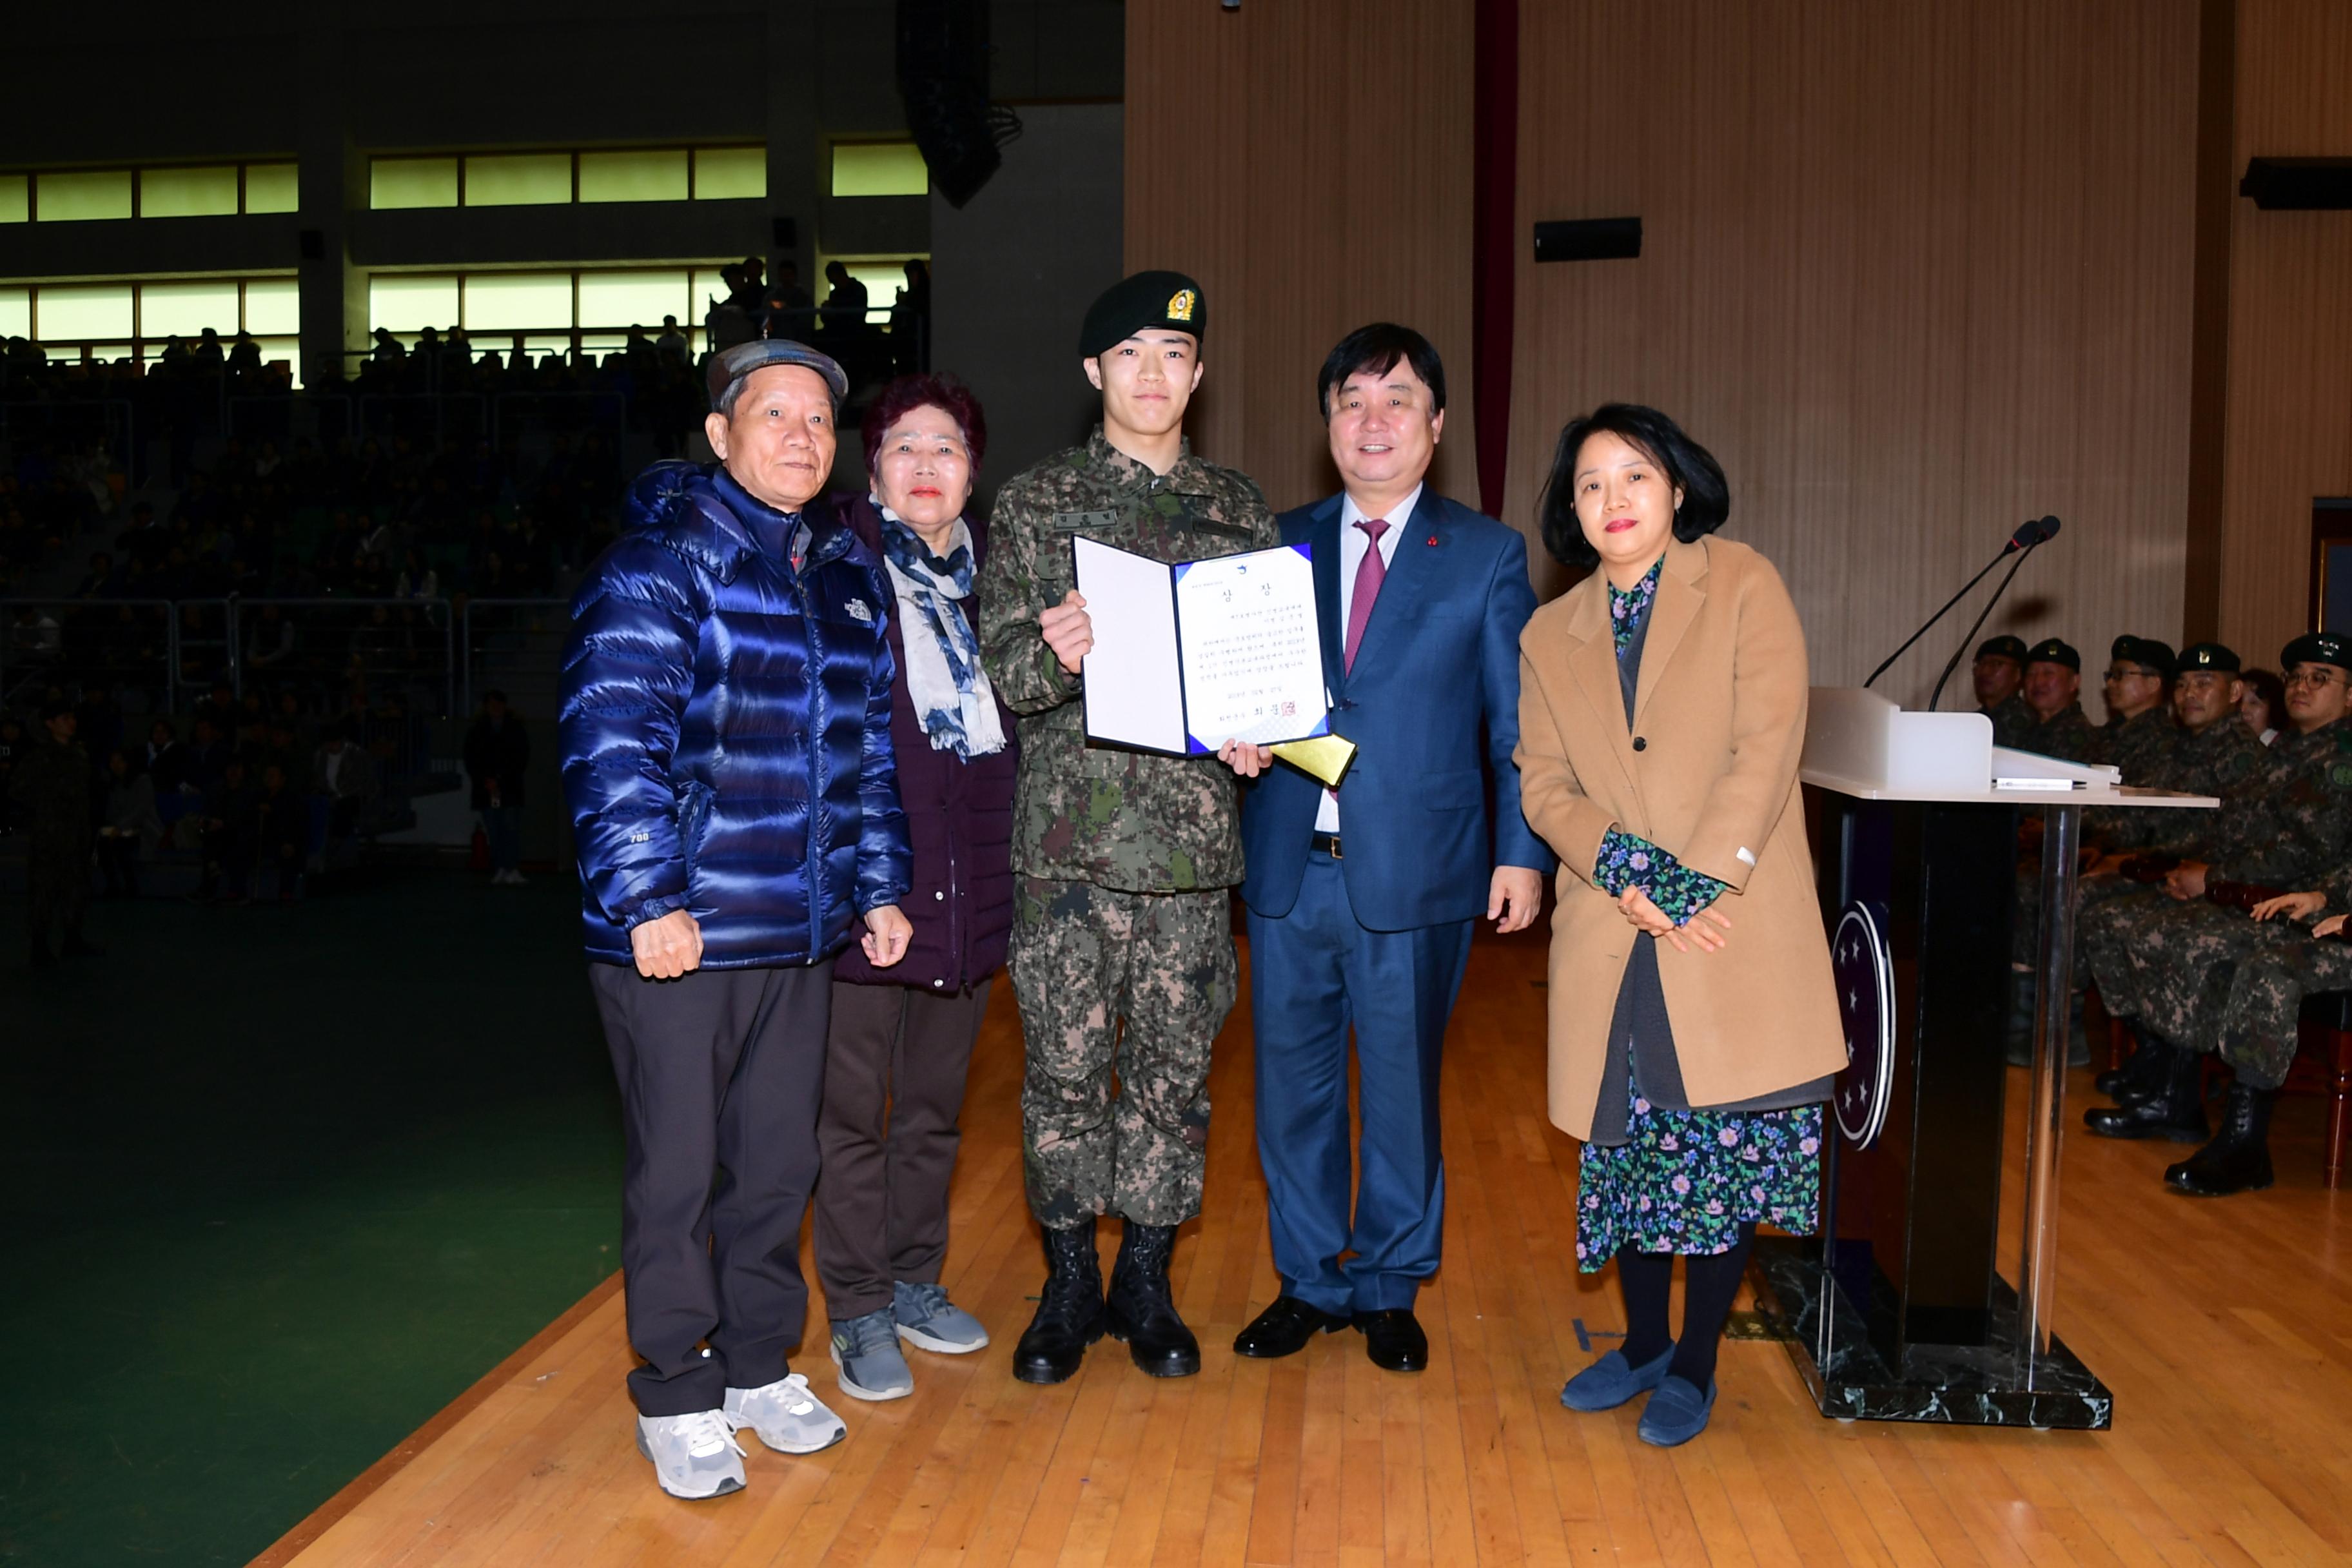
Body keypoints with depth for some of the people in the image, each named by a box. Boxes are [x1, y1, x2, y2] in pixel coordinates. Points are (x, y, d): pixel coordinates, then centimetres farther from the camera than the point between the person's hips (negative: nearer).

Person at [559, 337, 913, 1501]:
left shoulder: (851, 578, 14)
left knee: (779, 1163, 15)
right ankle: (678, 1401, 23)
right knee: (676, 1173, 6)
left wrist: (878, 884, 14)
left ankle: (760, 1366, 33)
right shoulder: (655, 564, -8)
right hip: (677, 936, -6)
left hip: (801, 934, 6)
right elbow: (612, 743, -16)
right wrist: (647, 898, -21)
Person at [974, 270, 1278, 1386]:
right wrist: (1051, 655, -21)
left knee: (1174, 1066, 8)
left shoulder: (1239, 511, 11)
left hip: (1194, 833, 2)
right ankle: (1069, 1283, 21)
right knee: (1064, 1065, 4)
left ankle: (1145, 1281, 24)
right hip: (1069, 832, -1)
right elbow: (1003, 666, 1)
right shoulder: (1035, 503, 6)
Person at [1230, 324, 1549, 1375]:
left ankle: (1388, 1289, 27)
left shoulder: (1488, 556, 3)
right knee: (1292, 1080, 10)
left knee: (1402, 1084, 8)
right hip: (1289, 866, 3)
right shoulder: (1279, 546, 10)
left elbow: (1516, 723, 2)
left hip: (1415, 873, -2)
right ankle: (1308, 1281, 28)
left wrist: (1522, 852, -4)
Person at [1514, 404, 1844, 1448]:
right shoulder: (1549, 636, 13)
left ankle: (1695, 1367, 19)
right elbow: (1542, 783, 6)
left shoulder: (1743, 586, 2)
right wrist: (1624, 870, -11)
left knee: (1724, 1152, 2)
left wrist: (1702, 882, -14)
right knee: (1628, 1148, 9)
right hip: (1609, 945, 3)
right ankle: (1642, 1344, 29)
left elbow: (1768, 747, -7)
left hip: (1736, 932, -3)